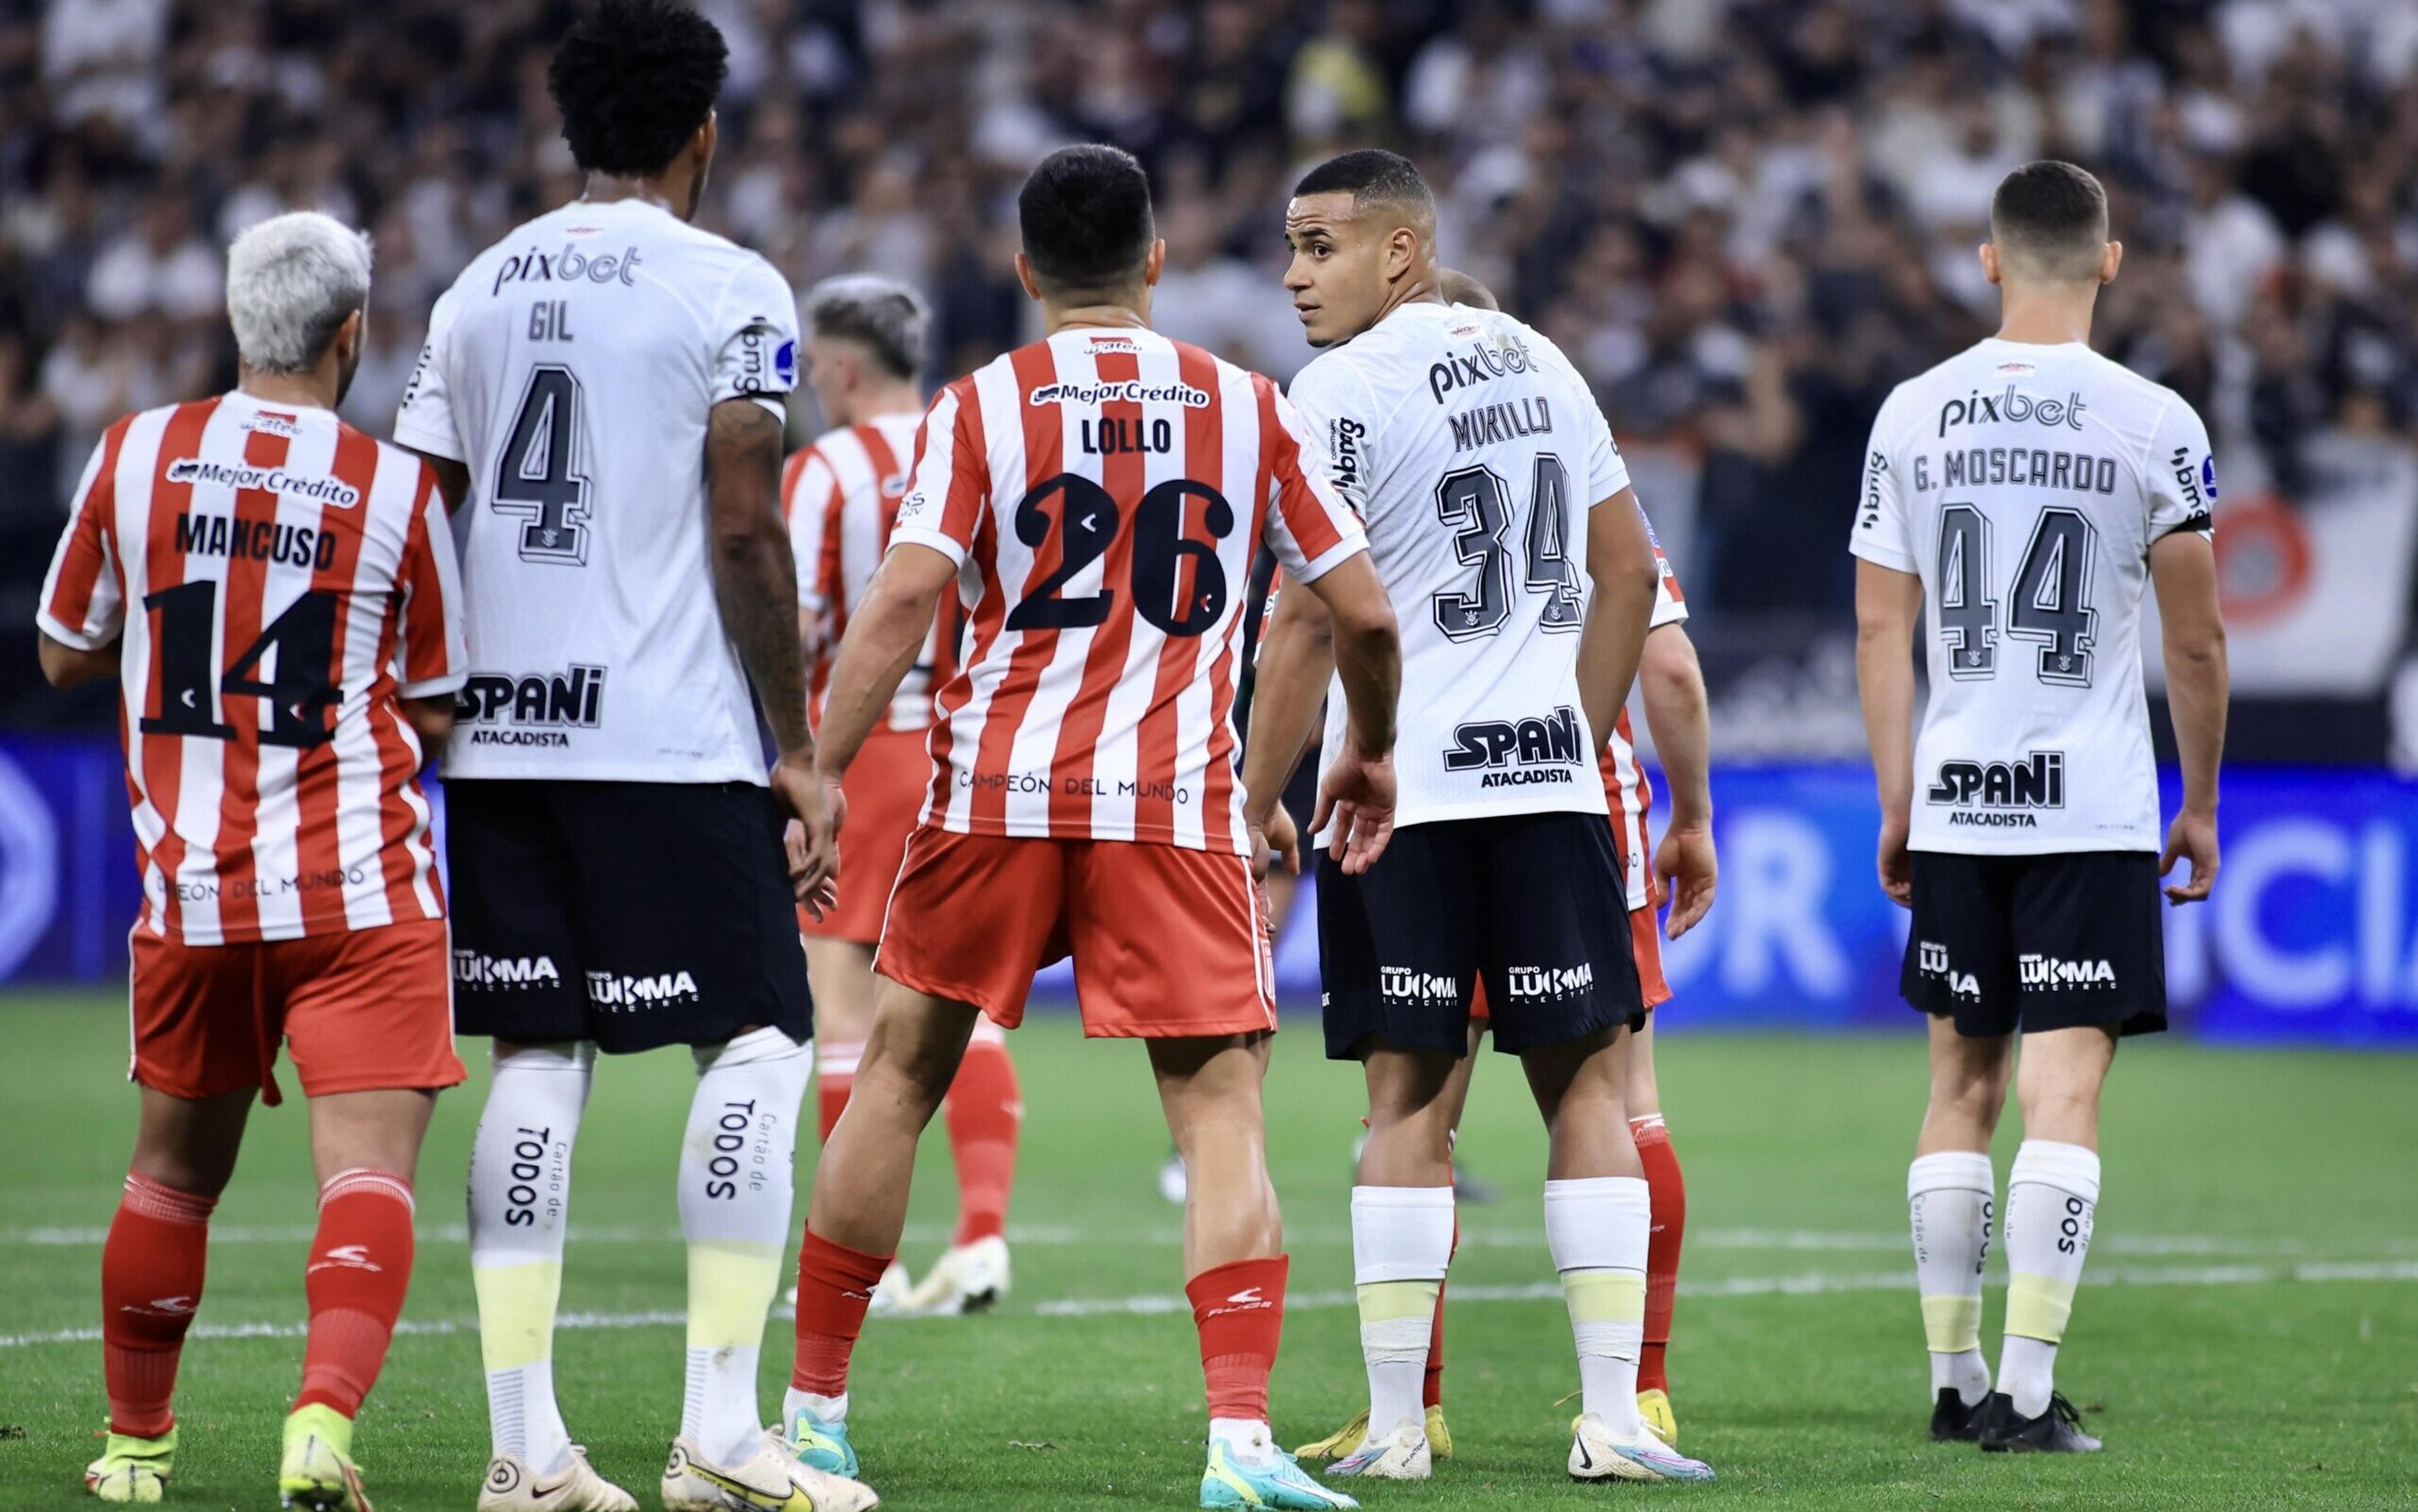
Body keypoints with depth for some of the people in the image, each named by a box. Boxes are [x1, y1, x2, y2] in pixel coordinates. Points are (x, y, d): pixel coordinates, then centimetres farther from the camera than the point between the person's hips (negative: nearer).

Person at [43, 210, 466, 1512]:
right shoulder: (396, 489, -3)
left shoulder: (135, 458, 2)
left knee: (175, 1169, 18)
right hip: (359, 890, -3)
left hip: (189, 889, 3)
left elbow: (63, 655, 14)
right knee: (368, 1168, -8)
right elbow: (436, 712, 6)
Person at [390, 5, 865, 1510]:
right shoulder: (732, 291, -4)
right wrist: (799, 755, -4)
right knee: (757, 1043, 1)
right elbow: (745, 538, -9)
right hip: (673, 740, -6)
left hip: (502, 735, 6)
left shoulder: (481, 290, 12)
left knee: (538, 1058, 7)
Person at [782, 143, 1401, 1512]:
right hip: (1178, 806, 0)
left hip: (998, 788, 0)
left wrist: (821, 773, -8)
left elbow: (906, 599, -9)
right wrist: (1372, 751, 25)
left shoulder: (980, 405, 3)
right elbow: (1366, 613, 8)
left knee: (902, 1076, 15)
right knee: (1223, 1105, -2)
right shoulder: (1251, 408, 7)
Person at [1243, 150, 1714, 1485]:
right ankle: (1612, 1420, 1)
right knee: (1587, 1083, 6)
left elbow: (1310, 624, -10)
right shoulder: (1539, 363, 12)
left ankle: (1394, 1426, 1)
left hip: (1397, 793, -4)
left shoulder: (1345, 389, -8)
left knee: (1410, 1099, 0)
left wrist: (1251, 813, -4)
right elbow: (1627, 570, 16)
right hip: (1547, 777, 4)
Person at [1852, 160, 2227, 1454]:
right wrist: (2200, 805, 11)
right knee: (2064, 1089, -4)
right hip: (2094, 807, -3)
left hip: (1954, 805, 3)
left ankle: (1955, 1382, 15)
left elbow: (1881, 633, 5)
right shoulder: (2153, 425, -5)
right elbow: (2196, 642, -1)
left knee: (1963, 1082, 13)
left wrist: (1897, 807, 13)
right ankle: (2026, 1392, -10)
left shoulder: (1912, 416, 2)